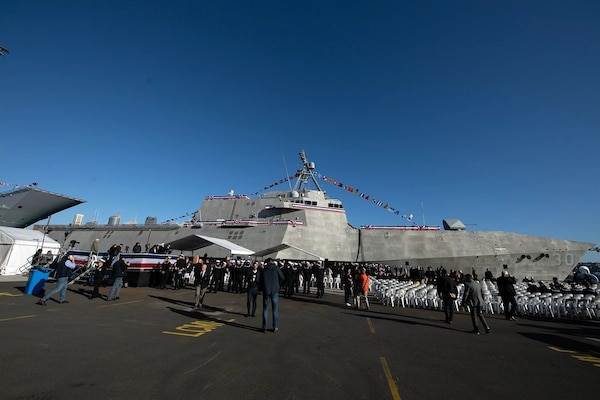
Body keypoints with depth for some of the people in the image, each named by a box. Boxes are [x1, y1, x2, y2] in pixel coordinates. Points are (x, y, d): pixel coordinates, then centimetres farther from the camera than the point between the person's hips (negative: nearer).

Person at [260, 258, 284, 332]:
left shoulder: (264, 270, 3)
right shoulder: (276, 268, -3)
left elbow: (260, 281, 7)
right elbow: (282, 277, 1)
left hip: (266, 291, 2)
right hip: (275, 291, -2)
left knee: (265, 309, 10)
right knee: (275, 309, 7)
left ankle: (264, 327, 13)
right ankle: (275, 327, 10)